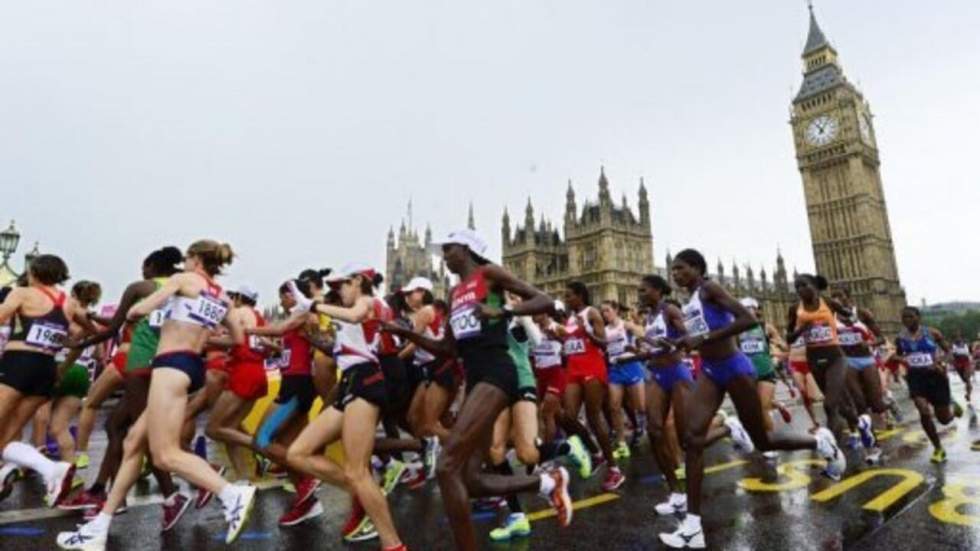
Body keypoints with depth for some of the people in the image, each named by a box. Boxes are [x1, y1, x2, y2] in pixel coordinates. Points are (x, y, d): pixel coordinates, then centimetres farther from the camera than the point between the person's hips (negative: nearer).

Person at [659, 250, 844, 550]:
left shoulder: (709, 288, -13)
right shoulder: (688, 303, 11)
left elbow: (748, 319, -24)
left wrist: (703, 339, -26)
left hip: (734, 367, -7)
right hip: (708, 371, 7)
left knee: (762, 441, 10)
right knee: (692, 437, -8)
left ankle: (821, 442, 41)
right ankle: (693, 526, -4)